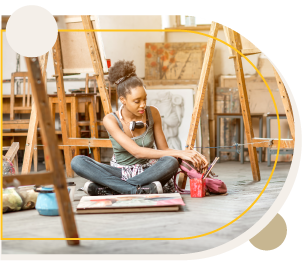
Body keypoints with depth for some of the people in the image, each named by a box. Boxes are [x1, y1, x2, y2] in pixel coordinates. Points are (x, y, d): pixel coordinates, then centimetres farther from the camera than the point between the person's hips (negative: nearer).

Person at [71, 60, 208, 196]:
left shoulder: (152, 113, -3)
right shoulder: (111, 120, -12)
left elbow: (163, 149, 3)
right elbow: (137, 152, -21)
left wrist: (189, 155, -17)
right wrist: (178, 153, -27)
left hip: (148, 173, 1)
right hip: (120, 173, -1)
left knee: (171, 163, -35)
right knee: (77, 161, -26)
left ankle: (105, 188, -32)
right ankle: (140, 190, -37)